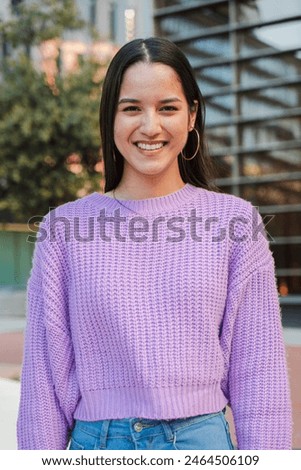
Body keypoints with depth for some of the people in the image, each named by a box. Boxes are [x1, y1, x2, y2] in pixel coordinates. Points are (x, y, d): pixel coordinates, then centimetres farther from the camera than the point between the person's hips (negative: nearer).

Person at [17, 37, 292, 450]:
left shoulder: (233, 220, -3)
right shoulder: (64, 228, -1)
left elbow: (259, 370, -2)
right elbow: (45, 372, 1)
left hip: (205, 441, 0)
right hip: (97, 444, 1)